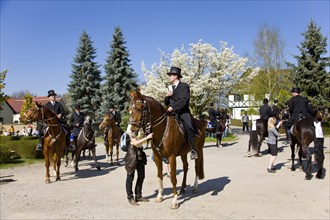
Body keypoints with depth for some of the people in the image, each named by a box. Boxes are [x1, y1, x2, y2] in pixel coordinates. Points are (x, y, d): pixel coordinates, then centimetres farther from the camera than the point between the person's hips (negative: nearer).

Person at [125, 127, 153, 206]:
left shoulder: (141, 130, 5)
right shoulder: (130, 131, -14)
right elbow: (136, 143, -28)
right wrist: (147, 137, -32)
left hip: (140, 155, 7)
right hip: (132, 156, -7)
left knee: (141, 176, 11)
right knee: (130, 177, 3)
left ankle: (138, 196, 26)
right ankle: (130, 197, 14)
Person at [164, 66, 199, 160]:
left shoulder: (184, 86, -1)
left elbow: (184, 101, -15)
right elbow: (166, 103, 19)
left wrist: (173, 107, -19)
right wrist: (167, 96, -2)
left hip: (183, 113, -7)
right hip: (172, 113, 7)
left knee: (188, 128, -27)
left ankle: (193, 150, -18)